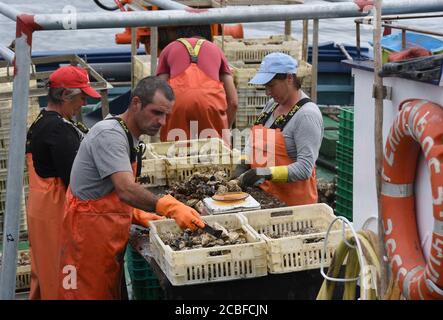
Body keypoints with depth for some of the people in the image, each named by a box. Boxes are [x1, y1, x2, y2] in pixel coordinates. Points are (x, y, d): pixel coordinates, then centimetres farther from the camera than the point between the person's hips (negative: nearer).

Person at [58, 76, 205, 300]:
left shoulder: (128, 135, 11)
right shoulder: (110, 134, -20)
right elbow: (126, 189, -35)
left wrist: (137, 214, 4)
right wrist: (168, 207, -46)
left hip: (107, 235, 10)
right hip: (90, 231, -10)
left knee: (111, 291, 15)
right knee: (92, 293, -4)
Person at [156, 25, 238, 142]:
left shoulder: (169, 49, 28)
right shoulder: (215, 48, 30)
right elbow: (233, 101, 23)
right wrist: (225, 131, 35)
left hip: (177, 101, 0)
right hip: (210, 102, 0)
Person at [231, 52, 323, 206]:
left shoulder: (307, 115, -17)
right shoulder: (272, 104, 8)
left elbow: (304, 168, -23)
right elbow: (255, 143, 17)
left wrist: (266, 173, -30)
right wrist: (243, 163, -2)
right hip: (264, 193, 7)